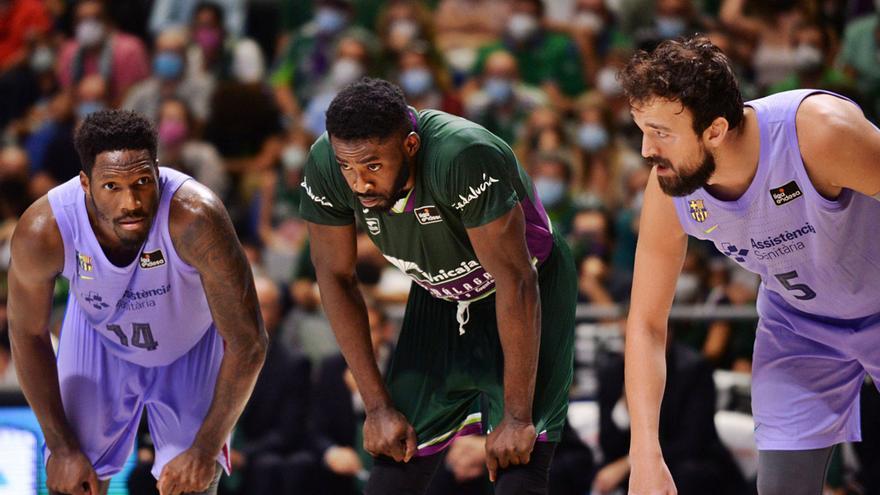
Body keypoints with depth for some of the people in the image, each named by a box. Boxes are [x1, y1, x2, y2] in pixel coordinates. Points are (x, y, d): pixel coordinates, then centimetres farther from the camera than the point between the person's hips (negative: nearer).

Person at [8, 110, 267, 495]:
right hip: (99, 340, 1)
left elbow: (247, 342, -30)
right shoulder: (43, 231, -33)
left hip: (193, 347, -1)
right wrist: (61, 446, -10)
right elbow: (28, 334, -13)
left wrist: (206, 449, -25)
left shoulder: (195, 217, -40)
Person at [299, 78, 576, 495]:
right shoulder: (326, 164, -22)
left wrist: (517, 417, -28)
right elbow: (335, 277, -7)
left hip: (528, 303, -5)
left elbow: (515, 281, -31)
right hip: (439, 300, 5)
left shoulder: (465, 158, -37)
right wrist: (377, 406, -6)